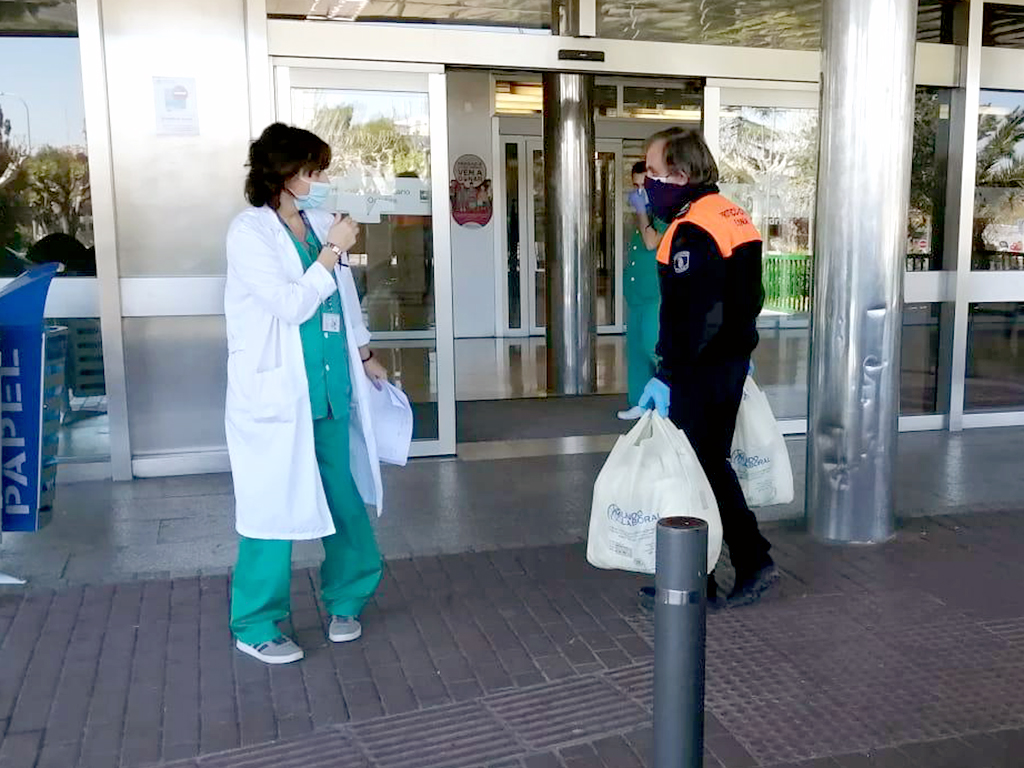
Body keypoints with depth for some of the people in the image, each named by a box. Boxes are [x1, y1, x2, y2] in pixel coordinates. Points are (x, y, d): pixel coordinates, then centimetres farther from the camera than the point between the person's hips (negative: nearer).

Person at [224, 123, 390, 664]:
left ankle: (346, 598, 33)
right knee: (274, 508, 1)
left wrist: (365, 356, 22)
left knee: (345, 500, 13)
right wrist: (333, 250, -14)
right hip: (276, 396, -6)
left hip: (331, 390, 6)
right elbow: (292, 304, -19)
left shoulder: (319, 226, 8)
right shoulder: (249, 232, -10)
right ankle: (254, 626, 18)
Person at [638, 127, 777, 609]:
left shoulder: (693, 231, -20)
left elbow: (690, 316, -25)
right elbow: (749, 296, 18)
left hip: (699, 371, -10)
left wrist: (667, 376, -22)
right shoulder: (733, 216, 11)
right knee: (714, 465, 17)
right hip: (733, 361, 10)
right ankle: (754, 563, 20)